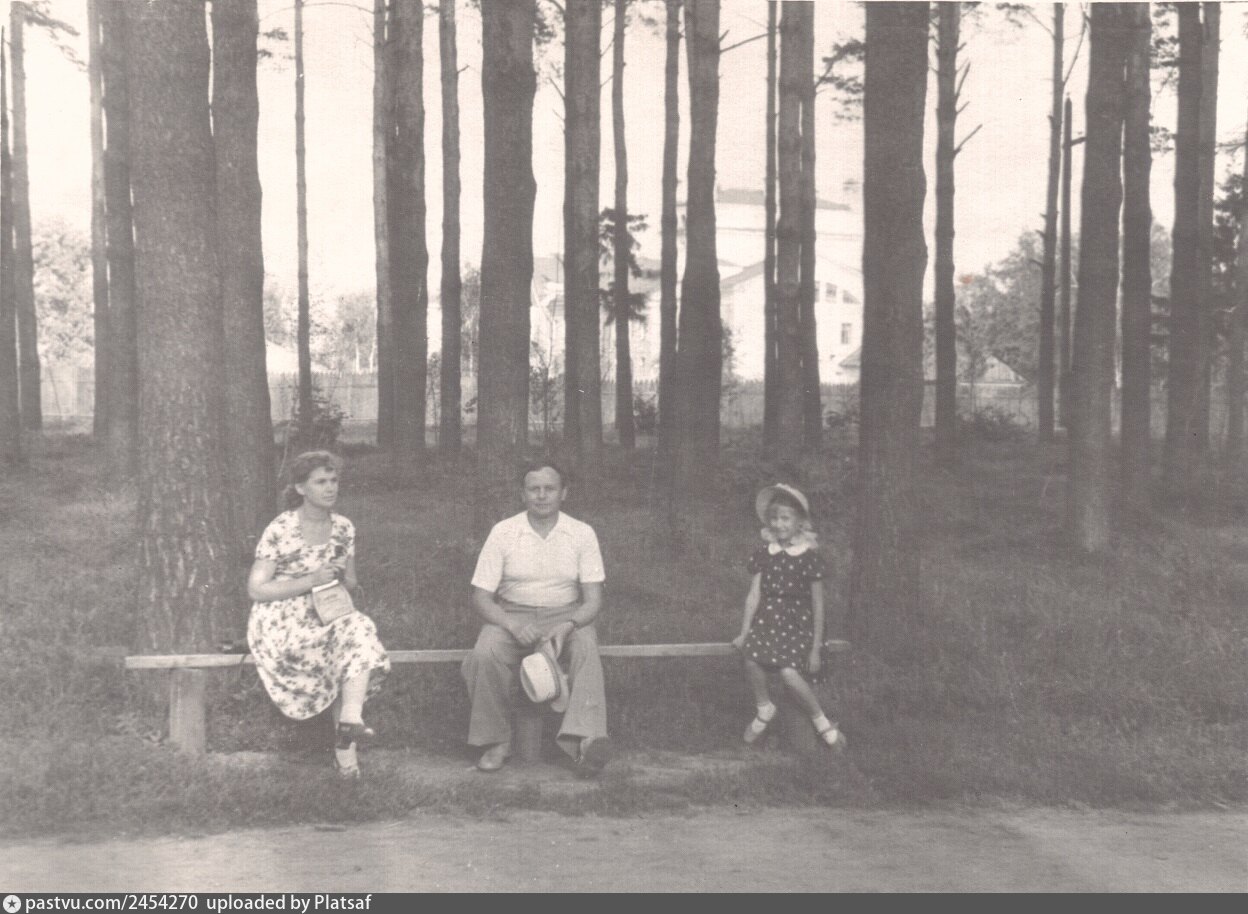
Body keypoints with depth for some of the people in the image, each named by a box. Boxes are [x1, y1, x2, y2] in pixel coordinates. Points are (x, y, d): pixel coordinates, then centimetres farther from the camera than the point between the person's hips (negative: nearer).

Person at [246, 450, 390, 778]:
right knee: (351, 641, -31)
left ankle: (349, 719, -35)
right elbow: (256, 590, -12)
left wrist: (341, 578, -9)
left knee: (359, 632, -29)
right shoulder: (280, 531, -9)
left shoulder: (343, 528, 7)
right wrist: (310, 581, -20)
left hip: (328, 616, 5)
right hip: (283, 624, -4)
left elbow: (351, 583, 17)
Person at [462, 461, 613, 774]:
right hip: (512, 615, 0)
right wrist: (512, 624, -24)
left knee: (586, 647, -34)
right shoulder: (503, 532, -3)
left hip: (567, 616, 0)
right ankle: (496, 742, -16)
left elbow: (593, 598, -4)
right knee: (484, 655, -31)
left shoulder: (582, 533, -1)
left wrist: (567, 627, -25)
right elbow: (481, 595, -5)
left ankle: (584, 739, -49)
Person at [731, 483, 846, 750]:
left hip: (798, 624, -4)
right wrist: (744, 633, 4)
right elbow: (753, 595, 6)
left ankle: (822, 722, 1)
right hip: (766, 618, 4)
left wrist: (816, 649, -3)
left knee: (789, 673, -24)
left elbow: (817, 606, -4)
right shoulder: (763, 555, 2)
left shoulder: (809, 557, -8)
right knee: (751, 660, -21)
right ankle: (764, 708, 11)